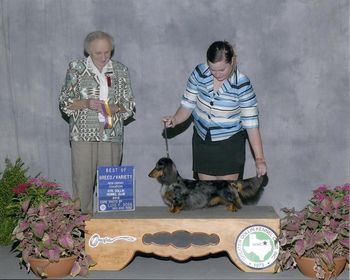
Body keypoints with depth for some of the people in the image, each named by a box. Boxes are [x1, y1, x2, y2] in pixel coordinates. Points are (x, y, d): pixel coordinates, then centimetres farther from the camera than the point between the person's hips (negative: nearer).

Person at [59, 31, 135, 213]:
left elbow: (130, 104, 11)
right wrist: (85, 103, -15)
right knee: (82, 180, -2)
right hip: (83, 134, -1)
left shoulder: (120, 70, 7)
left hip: (112, 135, 2)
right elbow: (64, 102, 3)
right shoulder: (76, 68, 2)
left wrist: (115, 108, -11)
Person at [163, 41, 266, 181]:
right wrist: (175, 119, -23)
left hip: (230, 144, -3)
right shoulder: (199, 73, -11)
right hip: (202, 140, 3)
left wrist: (259, 159, -19)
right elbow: (188, 103, -2)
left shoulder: (242, 84, -19)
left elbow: (251, 122, -17)